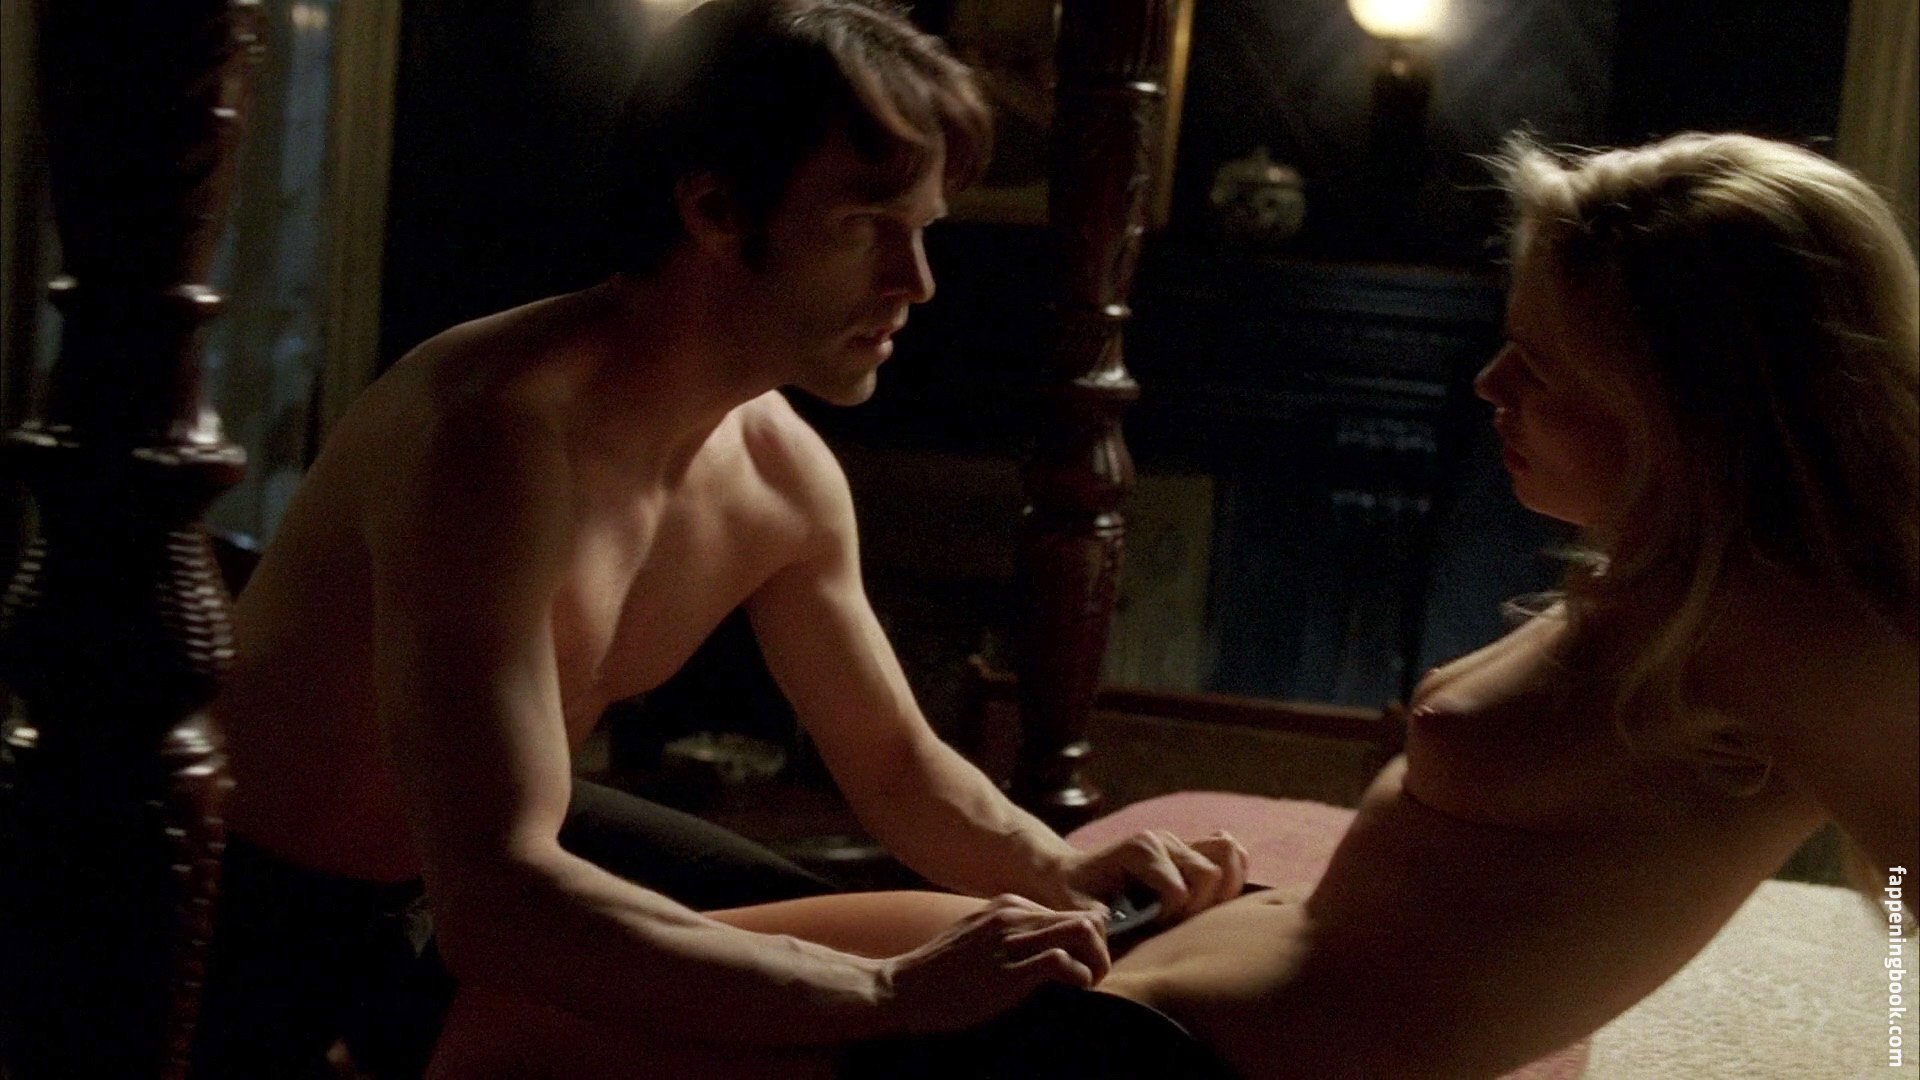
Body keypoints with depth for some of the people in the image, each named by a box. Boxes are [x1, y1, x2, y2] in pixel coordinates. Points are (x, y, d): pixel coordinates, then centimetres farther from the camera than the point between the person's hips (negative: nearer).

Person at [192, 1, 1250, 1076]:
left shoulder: (786, 476, -7)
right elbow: (493, 901, -41)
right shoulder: (495, 429, -33)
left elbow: (899, 765, 5)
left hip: (486, 859, 8)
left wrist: (1061, 874, -14)